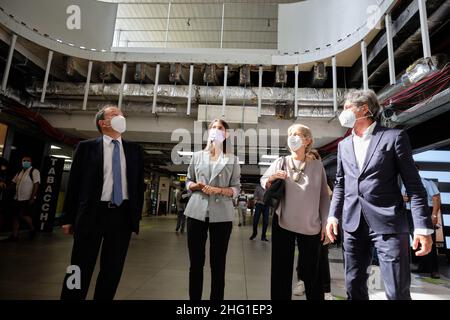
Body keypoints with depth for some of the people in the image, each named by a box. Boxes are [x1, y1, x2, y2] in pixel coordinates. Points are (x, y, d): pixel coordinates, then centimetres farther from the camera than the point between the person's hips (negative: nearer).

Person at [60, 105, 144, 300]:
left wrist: (137, 216, 4)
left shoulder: (134, 150, 8)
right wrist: (68, 217, 0)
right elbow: (73, 183, 2)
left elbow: (139, 184, 9)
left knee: (113, 269, 12)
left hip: (123, 215, 3)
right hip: (92, 213, -2)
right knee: (81, 268, 7)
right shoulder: (87, 147, 3)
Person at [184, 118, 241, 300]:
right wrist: (197, 186, -8)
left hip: (221, 215, -1)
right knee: (196, 262, 8)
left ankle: (216, 298, 23)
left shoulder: (232, 159, 6)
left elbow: (236, 189, 2)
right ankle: (194, 298, 24)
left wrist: (218, 190, -15)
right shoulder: (197, 156, 11)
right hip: (197, 212, 2)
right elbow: (188, 181, 14)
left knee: (218, 264, 6)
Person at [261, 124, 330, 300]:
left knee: (311, 269, 14)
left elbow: (324, 196, 4)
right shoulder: (280, 162, 0)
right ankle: (281, 297, 28)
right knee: (282, 268, 11)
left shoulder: (317, 165, 1)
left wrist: (324, 223, 4)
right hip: (283, 222, 0)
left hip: (310, 225, 0)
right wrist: (271, 179, -22)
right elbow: (262, 181, 0)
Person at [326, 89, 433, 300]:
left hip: (387, 223, -4)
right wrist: (333, 215, 6)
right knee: (354, 285, 12)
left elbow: (413, 184, -4)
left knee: (398, 291, 2)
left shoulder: (393, 137, -1)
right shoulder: (344, 145, 13)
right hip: (353, 224, 5)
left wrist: (423, 227, -10)